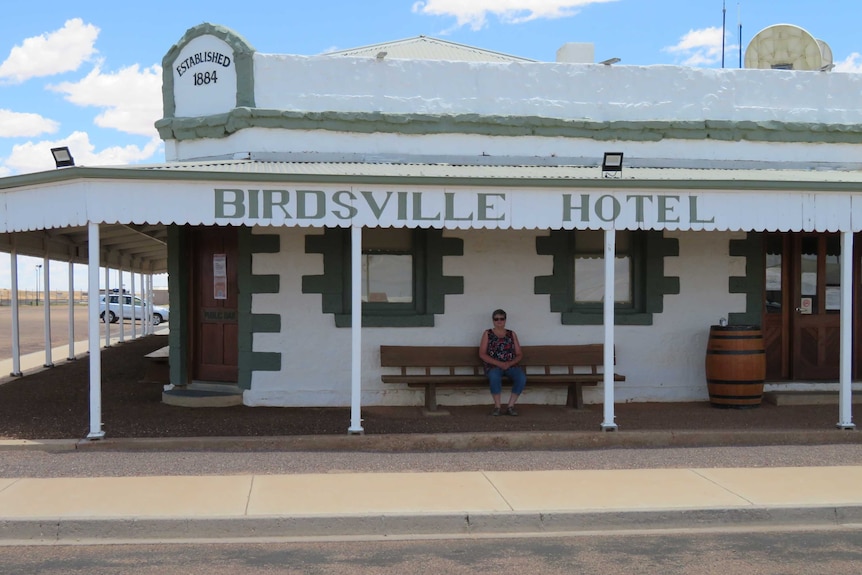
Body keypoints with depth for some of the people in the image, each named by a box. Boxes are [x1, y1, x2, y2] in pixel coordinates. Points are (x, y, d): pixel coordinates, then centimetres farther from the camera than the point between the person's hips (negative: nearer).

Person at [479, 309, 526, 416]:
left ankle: (510, 406, -22)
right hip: (493, 366, -2)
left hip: (511, 365, 2)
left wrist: (509, 363, -10)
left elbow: (519, 354, 12)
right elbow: (482, 354, 1)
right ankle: (497, 406, -24)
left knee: (522, 377, -31)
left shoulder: (511, 334, 17)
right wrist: (498, 363, -12)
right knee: (494, 376, -39)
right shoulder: (487, 334, 11)